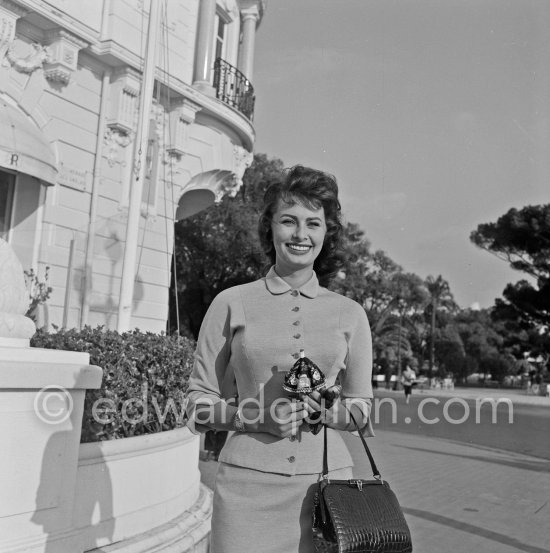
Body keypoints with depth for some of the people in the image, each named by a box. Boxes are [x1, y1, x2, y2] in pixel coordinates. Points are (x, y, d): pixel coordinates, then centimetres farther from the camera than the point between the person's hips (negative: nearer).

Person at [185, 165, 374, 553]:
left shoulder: (350, 313, 6)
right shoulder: (232, 303, 2)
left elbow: (362, 410, 12)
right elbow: (199, 404, 4)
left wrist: (325, 409, -9)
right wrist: (258, 415, -13)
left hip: (325, 478, 2)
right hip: (249, 480, -1)